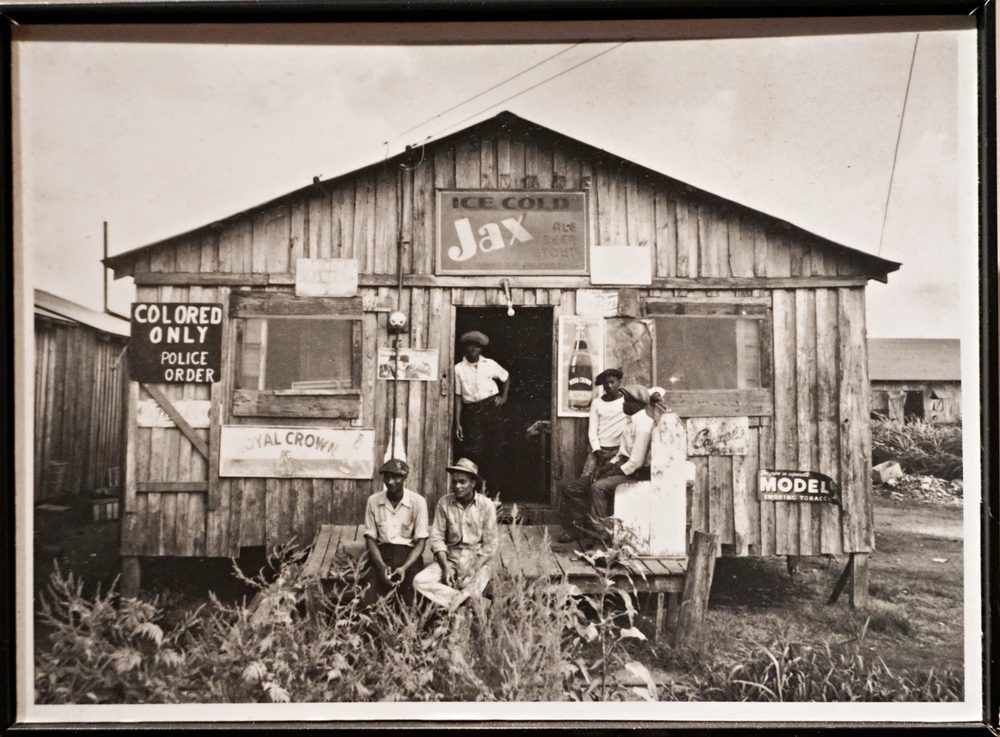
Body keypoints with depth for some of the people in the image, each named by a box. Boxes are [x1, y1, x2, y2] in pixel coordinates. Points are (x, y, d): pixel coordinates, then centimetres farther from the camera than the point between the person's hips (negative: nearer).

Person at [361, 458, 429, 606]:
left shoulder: (418, 502, -4)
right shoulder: (373, 501, 2)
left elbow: (420, 541, -4)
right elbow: (370, 538, 4)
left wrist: (404, 568, -19)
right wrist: (381, 565, -14)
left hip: (409, 553, -1)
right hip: (381, 551, 1)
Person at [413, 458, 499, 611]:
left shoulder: (486, 505, -6)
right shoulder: (444, 503, -2)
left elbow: (490, 544, -5)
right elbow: (437, 537, -1)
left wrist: (473, 570, -17)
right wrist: (445, 567, -14)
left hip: (478, 559, -3)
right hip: (449, 558, 3)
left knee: (472, 589, -33)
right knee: (419, 582, -23)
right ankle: (463, 601, -21)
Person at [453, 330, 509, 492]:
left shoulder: (490, 364, 3)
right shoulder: (459, 368, 0)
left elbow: (506, 378, 22)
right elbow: (458, 396, 2)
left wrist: (504, 396, 10)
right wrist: (457, 423, 0)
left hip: (491, 408, 1)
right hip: (471, 411, -1)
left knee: (492, 449, 2)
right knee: (473, 450, -9)